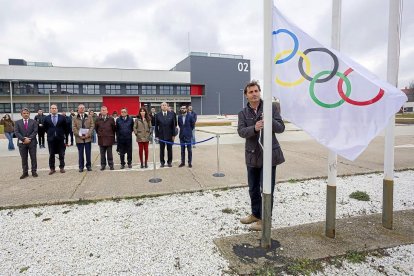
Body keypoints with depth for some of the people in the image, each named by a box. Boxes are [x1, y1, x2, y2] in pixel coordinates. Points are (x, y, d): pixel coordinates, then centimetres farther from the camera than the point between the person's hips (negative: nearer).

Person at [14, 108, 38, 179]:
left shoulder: (33, 122, 5)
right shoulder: (17, 122, 7)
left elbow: (35, 131, -4)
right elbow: (16, 132, -3)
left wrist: (29, 138, -14)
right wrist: (24, 139, -16)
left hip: (32, 142, -1)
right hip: (22, 143, 1)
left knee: (33, 158, 3)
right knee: (24, 159, 6)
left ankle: (34, 172, 11)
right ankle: (25, 172, 13)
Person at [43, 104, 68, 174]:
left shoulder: (62, 118, 0)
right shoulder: (46, 118, 1)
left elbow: (65, 127, 7)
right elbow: (45, 127, 13)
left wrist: (64, 134, 6)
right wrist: (49, 133, 11)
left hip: (60, 138, 0)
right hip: (51, 138, 0)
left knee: (61, 154, 6)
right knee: (51, 154, 7)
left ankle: (62, 167, 17)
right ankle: (52, 168, 15)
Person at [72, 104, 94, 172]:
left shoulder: (89, 118, 9)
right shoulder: (75, 118, 6)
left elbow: (92, 126, 2)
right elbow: (74, 128, -1)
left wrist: (88, 134, -11)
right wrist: (79, 135, -13)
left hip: (87, 138, 1)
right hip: (79, 138, -1)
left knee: (88, 153, 5)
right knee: (80, 154, 5)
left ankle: (89, 166, 16)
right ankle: (81, 167, 13)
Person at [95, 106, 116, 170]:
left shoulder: (111, 119, -2)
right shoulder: (98, 119, 3)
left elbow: (114, 128, 4)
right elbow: (96, 128, 15)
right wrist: (99, 134, 12)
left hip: (109, 139, -2)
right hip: (101, 139, 2)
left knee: (109, 154, 5)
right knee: (102, 154, 9)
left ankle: (111, 165, 14)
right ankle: (103, 165, 18)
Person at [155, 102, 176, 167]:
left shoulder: (171, 114, 0)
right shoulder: (158, 115, 0)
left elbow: (173, 125, 1)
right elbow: (156, 126, 2)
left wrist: (173, 135, -3)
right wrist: (156, 135, -3)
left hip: (169, 135, 0)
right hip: (161, 135, 0)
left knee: (169, 149, 8)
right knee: (162, 149, 7)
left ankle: (169, 162, 20)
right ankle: (162, 162, 19)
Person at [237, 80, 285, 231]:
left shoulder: (271, 108, 0)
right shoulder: (243, 113, 5)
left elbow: (281, 128, -5)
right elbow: (241, 131, -10)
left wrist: (270, 121, -25)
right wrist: (254, 128, -30)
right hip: (252, 156, 3)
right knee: (253, 189, 15)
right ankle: (255, 214, 35)